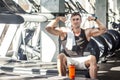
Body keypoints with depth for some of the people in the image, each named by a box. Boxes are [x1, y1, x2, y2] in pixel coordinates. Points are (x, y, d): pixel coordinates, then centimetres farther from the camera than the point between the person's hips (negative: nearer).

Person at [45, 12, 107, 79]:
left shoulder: (87, 32, 7)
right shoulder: (65, 32, 4)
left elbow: (103, 29, 3)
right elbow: (48, 28, -5)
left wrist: (95, 19, -10)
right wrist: (58, 19, -17)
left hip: (80, 61, 1)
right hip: (67, 60, -1)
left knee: (92, 58, -26)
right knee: (61, 56, -33)